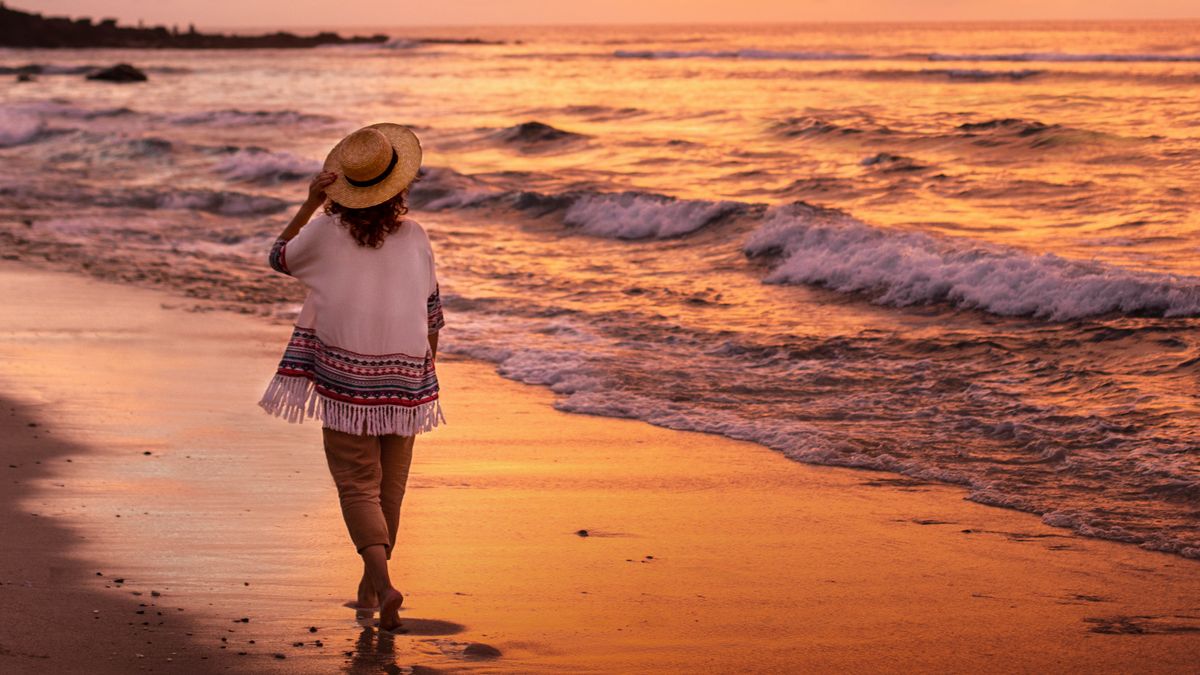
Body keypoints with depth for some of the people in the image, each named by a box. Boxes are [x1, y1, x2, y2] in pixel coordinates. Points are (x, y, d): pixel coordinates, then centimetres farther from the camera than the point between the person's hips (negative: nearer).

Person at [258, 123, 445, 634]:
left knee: (358, 485, 0)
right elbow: (433, 318, 6)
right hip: (403, 380, 2)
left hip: (345, 380, -2)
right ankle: (369, 590, 27)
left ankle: (382, 581, -22)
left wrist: (310, 205, 12)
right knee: (389, 486, 15)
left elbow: (279, 258, 15)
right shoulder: (415, 239, -1)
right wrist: (425, 377, 18)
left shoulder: (326, 232, -5)